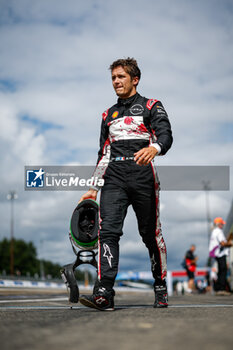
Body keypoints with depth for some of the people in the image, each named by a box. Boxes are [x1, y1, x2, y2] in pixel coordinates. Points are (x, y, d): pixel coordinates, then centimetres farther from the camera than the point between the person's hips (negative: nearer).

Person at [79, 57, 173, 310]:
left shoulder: (151, 107, 11)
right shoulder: (108, 115, 25)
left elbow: (166, 135, -7)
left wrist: (153, 148, -32)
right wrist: (93, 188, 19)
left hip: (142, 173, -3)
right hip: (114, 177, 3)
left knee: (150, 233, 0)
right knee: (108, 230, -14)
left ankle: (161, 288, 18)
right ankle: (104, 294, -22)